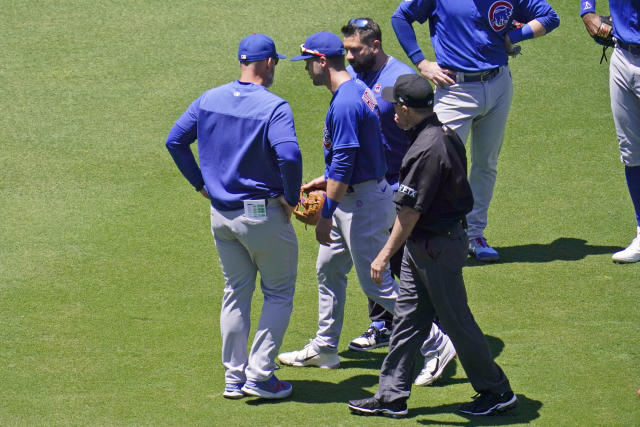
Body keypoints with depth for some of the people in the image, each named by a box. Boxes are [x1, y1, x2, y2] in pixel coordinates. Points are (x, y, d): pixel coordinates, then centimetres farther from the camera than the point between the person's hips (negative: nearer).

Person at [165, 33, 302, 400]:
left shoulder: (208, 100, 2)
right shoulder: (273, 107, -17)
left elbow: (175, 141, 7)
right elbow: (289, 156, -30)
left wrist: (201, 183, 13)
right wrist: (291, 198, -15)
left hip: (221, 214, 6)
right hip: (263, 214, -6)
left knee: (236, 292, 18)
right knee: (279, 293, 8)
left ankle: (234, 377, 20)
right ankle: (259, 374, 2)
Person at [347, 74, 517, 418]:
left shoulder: (427, 150, -25)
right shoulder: (445, 135, 5)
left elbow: (410, 212, -23)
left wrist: (385, 254, -15)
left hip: (437, 246, -10)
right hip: (422, 246, 10)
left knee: (456, 321, 1)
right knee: (407, 317, 13)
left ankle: (497, 392, 13)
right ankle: (392, 396, 19)